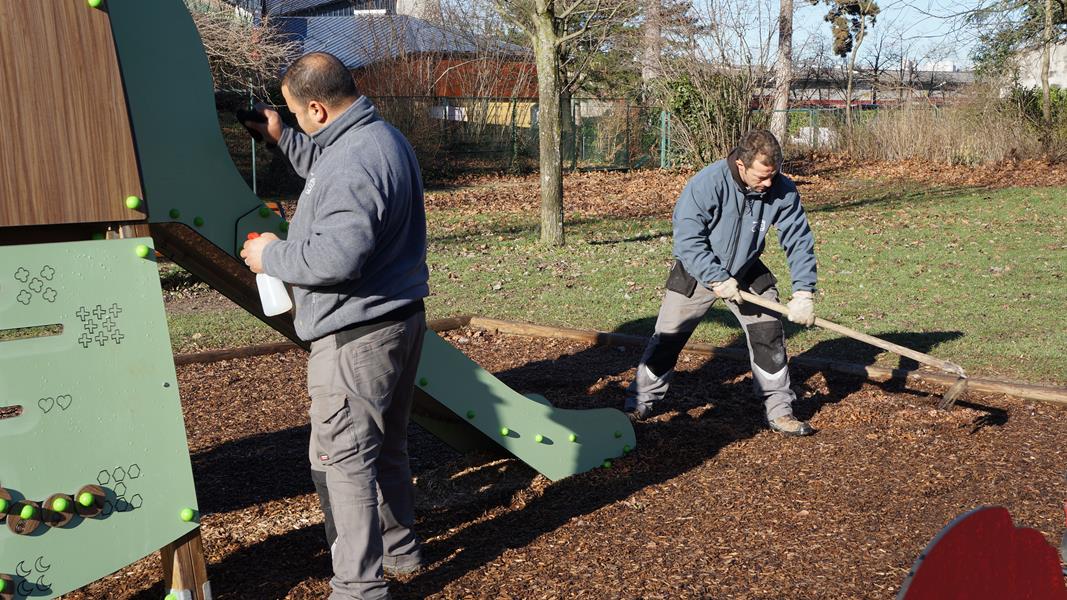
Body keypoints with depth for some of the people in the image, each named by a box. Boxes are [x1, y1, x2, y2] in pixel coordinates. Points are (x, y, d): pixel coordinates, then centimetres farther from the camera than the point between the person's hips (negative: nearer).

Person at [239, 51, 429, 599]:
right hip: (402, 317, 11)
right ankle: (398, 545, 38)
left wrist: (272, 255, -14)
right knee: (385, 444, 22)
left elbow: (336, 257, -31)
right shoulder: (382, 137, 11)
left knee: (342, 457, -1)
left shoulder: (352, 164, -24)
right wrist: (281, 138, 26)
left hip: (357, 336, -11)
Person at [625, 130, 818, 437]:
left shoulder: (783, 191, -19)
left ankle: (779, 410, 13)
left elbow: (799, 241, -14)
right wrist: (718, 280, -32)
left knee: (769, 336, -2)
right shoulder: (706, 184, -30)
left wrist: (803, 292, -23)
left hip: (747, 273, 3)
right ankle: (639, 402, 17)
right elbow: (687, 240, -27)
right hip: (697, 272, -2)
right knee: (668, 338, 2)